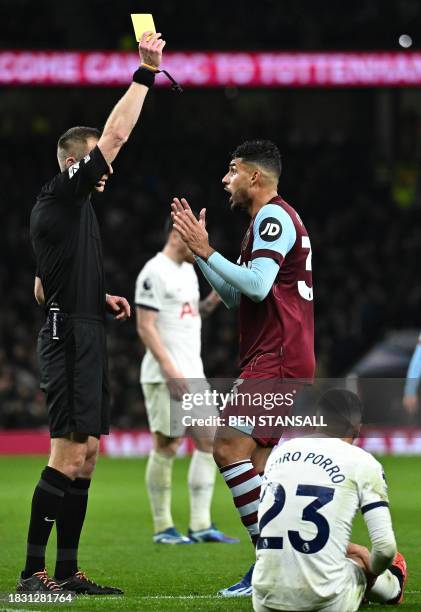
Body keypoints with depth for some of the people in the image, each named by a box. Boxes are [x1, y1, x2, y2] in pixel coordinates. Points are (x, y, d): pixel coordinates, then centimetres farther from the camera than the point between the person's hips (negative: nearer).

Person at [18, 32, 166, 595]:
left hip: (81, 340, 10)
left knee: (85, 454, 10)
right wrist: (145, 72, -10)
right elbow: (116, 135, -14)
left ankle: (67, 572, 12)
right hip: (71, 340, -10)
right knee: (68, 455, -13)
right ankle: (33, 572, -13)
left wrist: (100, 297, 17)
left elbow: (45, 287, 27)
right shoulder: (61, 195, -7)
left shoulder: (64, 209, 21)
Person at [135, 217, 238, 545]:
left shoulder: (188, 271, 17)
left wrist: (214, 299, 8)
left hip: (193, 374, 9)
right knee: (167, 446, -4)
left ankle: (201, 525, 5)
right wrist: (169, 369, -21)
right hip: (166, 376, -9)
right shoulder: (155, 272, -11)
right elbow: (145, 326, -16)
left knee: (209, 441, 4)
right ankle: (163, 527, 4)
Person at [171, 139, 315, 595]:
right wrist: (198, 249, 19)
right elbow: (236, 297, 24)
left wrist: (206, 250, -14)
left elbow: (257, 285, -21)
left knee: (229, 446, -17)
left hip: (276, 360, -11)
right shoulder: (272, 219, 23)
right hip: (277, 358, 11)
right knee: (258, 462, 7)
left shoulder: (274, 216, -9)